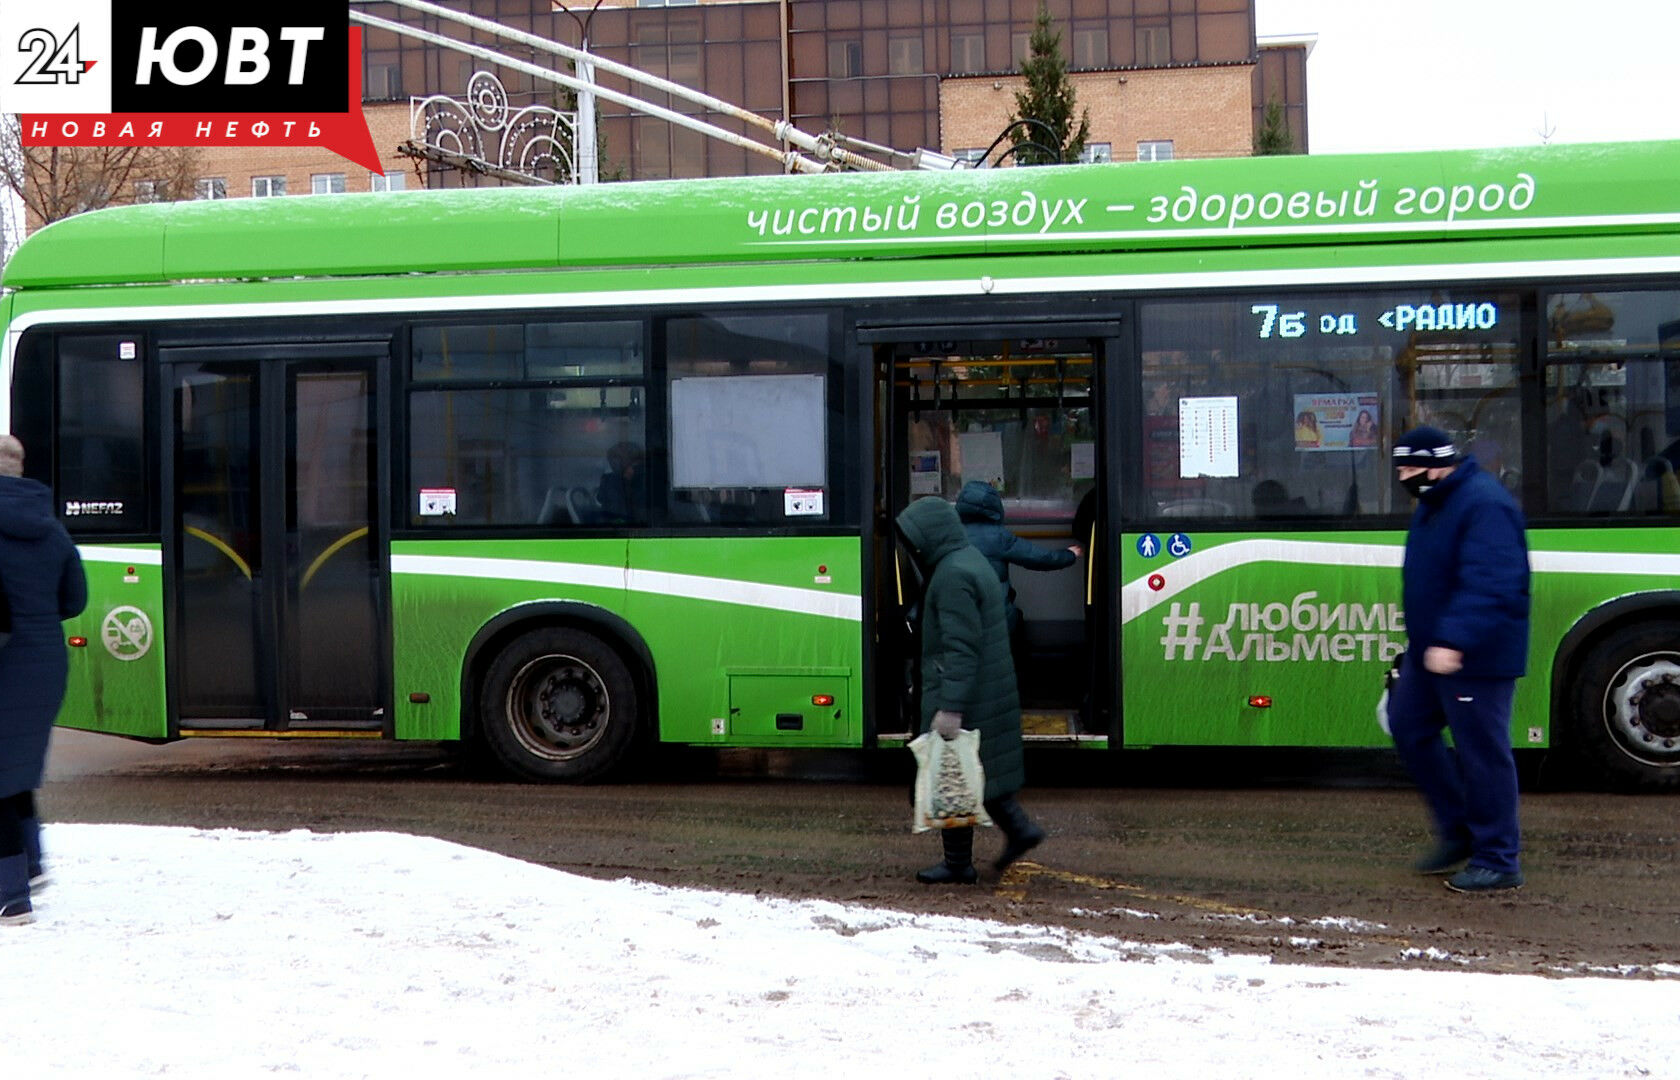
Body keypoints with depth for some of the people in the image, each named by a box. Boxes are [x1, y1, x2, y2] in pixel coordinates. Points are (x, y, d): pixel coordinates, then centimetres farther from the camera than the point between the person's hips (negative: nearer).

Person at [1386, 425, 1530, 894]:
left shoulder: (1484, 506, -21)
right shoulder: (1434, 503, 12)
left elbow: (1488, 586, -31)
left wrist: (1453, 642, -37)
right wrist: (1425, 640, 26)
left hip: (1475, 658, -11)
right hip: (1431, 650, 11)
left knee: (1482, 751, -4)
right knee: (1408, 725, 15)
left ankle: (1497, 862, 6)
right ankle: (1457, 830, 26)